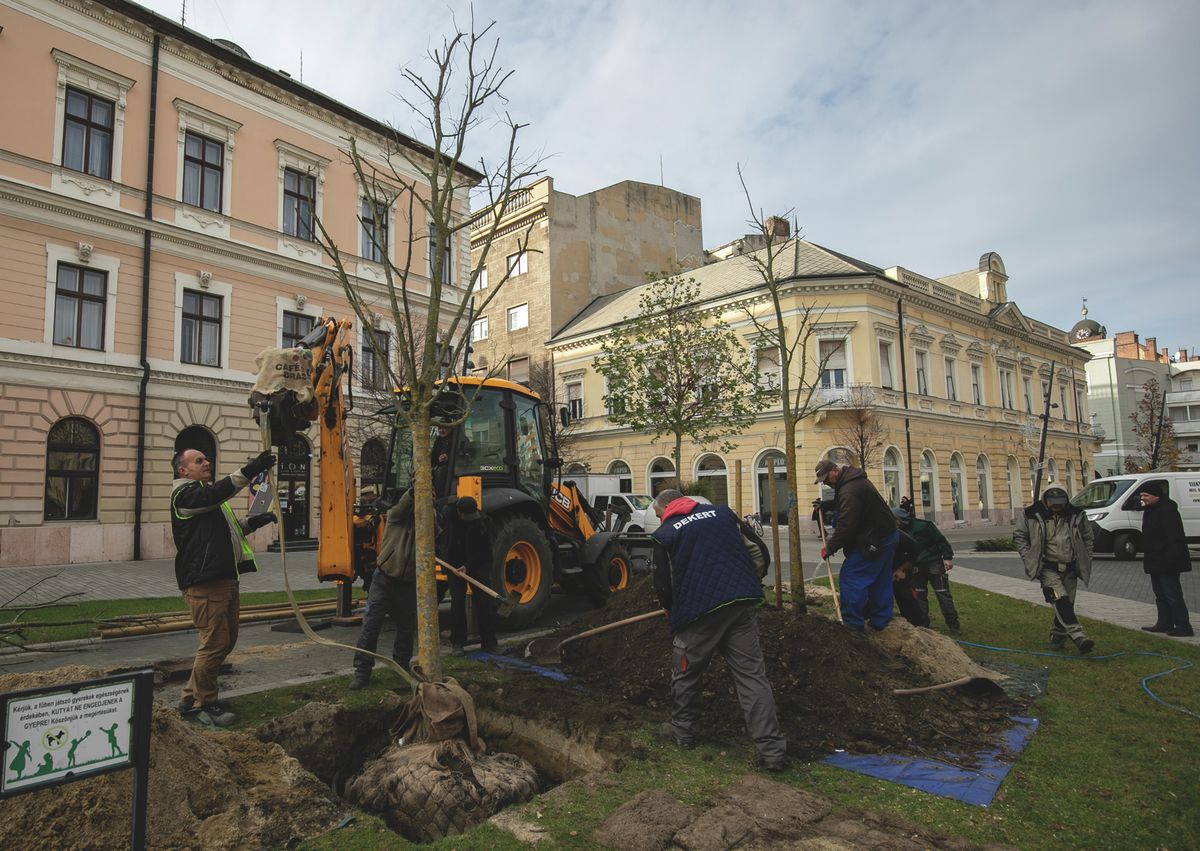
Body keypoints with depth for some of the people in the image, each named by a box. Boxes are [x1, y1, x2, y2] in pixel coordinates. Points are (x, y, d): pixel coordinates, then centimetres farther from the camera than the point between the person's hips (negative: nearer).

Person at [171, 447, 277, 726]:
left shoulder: (206, 494, 25)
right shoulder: (185, 493, -7)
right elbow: (216, 494, -28)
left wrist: (252, 522, 17)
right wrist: (249, 471, -38)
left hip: (225, 579, 10)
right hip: (204, 584, -10)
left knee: (227, 640, 14)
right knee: (214, 643, -7)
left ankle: (193, 697, 27)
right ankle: (200, 704, 7)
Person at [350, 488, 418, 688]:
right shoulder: (396, 516, -2)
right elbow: (404, 504, -24)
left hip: (408, 584, 2)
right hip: (384, 579, -2)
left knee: (406, 629, 13)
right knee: (370, 626, -3)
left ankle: (402, 667, 32)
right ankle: (362, 673, 5)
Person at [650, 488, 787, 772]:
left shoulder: (664, 534, 3)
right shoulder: (722, 512, 14)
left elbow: (663, 583, 4)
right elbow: (758, 548, 16)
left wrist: (671, 610, 24)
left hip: (698, 613, -3)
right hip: (742, 605, 4)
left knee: (685, 674, 17)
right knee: (752, 675, 5)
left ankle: (683, 732, 32)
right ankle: (772, 750, 3)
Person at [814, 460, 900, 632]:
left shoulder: (849, 491, -24)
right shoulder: (855, 480, 10)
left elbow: (846, 525, -25)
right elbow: (841, 504, 27)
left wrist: (830, 548, -16)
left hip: (873, 540, -11)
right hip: (887, 535, 11)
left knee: (850, 578, -7)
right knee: (881, 581, 17)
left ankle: (852, 624, -4)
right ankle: (879, 622, 26)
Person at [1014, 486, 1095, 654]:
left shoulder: (1077, 515, 2)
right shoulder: (1032, 515, -8)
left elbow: (1087, 538, 16)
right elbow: (1019, 537, 2)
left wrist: (1086, 561, 10)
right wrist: (1030, 560, -4)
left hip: (1070, 569, 4)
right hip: (1048, 569, -4)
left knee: (1066, 604, 10)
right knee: (1061, 601, -20)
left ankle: (1057, 636, 27)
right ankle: (1079, 637, -25)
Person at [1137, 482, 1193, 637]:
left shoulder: (1167, 510, -18)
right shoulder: (1150, 510, 14)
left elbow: (1174, 538, -24)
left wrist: (1170, 559, -27)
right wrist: (1148, 559, 21)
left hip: (1167, 563, -11)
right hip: (1155, 563, 11)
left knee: (1172, 595, -5)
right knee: (1160, 595, 16)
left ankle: (1183, 627, 1)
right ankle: (1164, 623, 24)